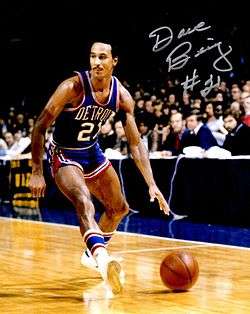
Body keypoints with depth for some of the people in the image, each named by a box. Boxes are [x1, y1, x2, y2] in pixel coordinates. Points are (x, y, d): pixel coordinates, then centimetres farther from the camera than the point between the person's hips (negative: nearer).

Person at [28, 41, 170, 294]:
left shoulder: (122, 96, -12)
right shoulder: (73, 87, -27)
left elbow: (136, 143, -7)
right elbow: (40, 127, -21)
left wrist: (152, 184, -14)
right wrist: (37, 173, -22)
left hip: (92, 152, 7)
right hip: (64, 155, -7)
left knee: (119, 208, 18)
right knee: (84, 203, -34)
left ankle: (92, 254, 41)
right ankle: (102, 259, -53)